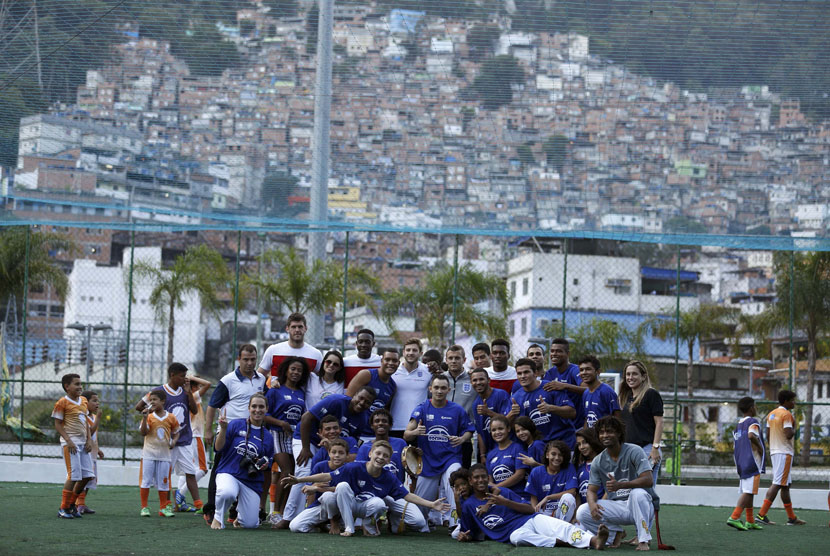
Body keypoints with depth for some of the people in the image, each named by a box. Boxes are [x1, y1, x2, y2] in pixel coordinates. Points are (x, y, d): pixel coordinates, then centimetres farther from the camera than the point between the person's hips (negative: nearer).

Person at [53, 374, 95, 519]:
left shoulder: (84, 401, 14)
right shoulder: (62, 403, -8)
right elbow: (58, 425, -8)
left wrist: (89, 440, 7)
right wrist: (68, 440, -18)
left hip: (83, 443, 7)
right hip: (70, 443, -7)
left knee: (87, 475, 4)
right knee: (74, 476, -10)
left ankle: (71, 503, 19)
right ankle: (63, 509, 0)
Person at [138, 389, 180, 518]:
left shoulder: (171, 417, 2)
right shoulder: (149, 417, -3)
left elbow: (177, 432, 14)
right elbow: (143, 432, -13)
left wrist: (174, 441, -4)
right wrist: (144, 418, -23)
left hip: (164, 454, 1)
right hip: (149, 454, -1)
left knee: (163, 482, 8)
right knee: (146, 480, 0)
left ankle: (163, 508, 17)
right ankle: (144, 507, 7)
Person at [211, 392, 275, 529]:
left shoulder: (268, 437, 10)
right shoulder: (236, 425, -1)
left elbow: (267, 464, 18)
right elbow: (218, 447, -5)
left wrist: (264, 465, -5)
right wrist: (223, 429, -20)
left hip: (252, 481, 3)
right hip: (229, 473, -3)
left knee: (251, 524, -5)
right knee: (227, 493, -40)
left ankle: (240, 516, 34)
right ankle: (218, 517, -7)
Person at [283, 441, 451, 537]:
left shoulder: (389, 478, -12)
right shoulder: (354, 468, -21)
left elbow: (407, 496, -8)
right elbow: (328, 476, -20)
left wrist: (431, 505, -17)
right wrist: (299, 480, -25)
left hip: (366, 508, 1)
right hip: (348, 504, -1)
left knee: (379, 503, -34)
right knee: (342, 485, -32)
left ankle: (369, 525, 0)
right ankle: (348, 528, -23)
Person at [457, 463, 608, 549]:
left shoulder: (504, 492, 15)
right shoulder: (469, 505, 13)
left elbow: (531, 509, 8)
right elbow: (470, 534, 21)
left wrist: (506, 502, -7)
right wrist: (464, 537, -6)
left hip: (532, 519, 2)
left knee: (563, 528, -28)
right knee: (517, 538, -41)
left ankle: (593, 540, -53)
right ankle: (562, 542, -45)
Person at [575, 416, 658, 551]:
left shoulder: (634, 451, -10)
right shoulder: (598, 462, 5)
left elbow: (648, 480, -22)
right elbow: (592, 489, 5)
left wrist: (620, 485, -36)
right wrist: (592, 504, -21)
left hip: (641, 506, -4)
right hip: (616, 507, 4)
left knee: (638, 493, -39)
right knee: (582, 512, -18)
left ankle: (644, 540, -27)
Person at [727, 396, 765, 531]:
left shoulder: (738, 424, 16)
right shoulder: (753, 422, -9)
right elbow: (751, 435, -28)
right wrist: (760, 448, -14)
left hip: (741, 462, 9)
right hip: (752, 462, -9)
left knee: (747, 491, 13)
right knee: (748, 491, -11)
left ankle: (750, 521, 18)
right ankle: (734, 518, -20)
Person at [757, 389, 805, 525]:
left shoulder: (771, 414, 15)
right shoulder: (787, 414, -13)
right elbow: (788, 434, -22)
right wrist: (794, 429, -2)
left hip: (774, 451, 10)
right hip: (784, 452, -10)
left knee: (785, 484, 13)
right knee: (778, 484, -10)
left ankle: (792, 517, 18)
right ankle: (762, 514, -16)